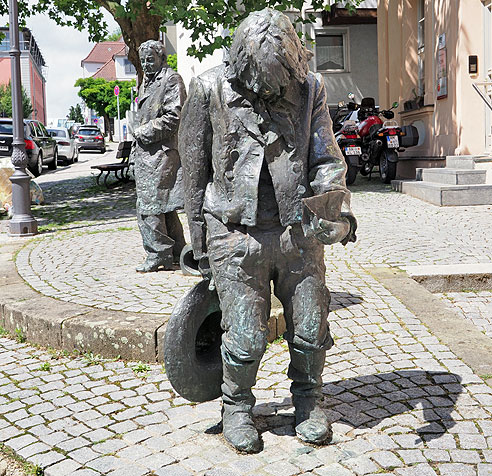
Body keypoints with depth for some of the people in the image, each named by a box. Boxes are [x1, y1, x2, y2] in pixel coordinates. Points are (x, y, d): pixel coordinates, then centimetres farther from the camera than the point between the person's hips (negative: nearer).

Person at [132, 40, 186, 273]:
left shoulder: (171, 80, -5)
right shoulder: (145, 84, 22)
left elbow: (173, 118, -14)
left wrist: (144, 132, -11)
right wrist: (137, 146, 16)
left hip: (161, 153, -9)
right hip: (146, 154, 9)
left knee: (150, 206, -10)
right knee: (163, 205, 13)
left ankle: (158, 255, -4)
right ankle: (176, 252, 22)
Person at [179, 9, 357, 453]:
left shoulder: (310, 87, 3)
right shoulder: (209, 90, -4)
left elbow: (327, 156, 2)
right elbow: (194, 168, 4)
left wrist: (336, 204, -19)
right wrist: (199, 241, 6)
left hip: (299, 232, 3)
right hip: (237, 236, -2)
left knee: (311, 328, 9)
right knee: (246, 336, -1)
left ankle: (308, 400, 34)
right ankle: (237, 407, 26)